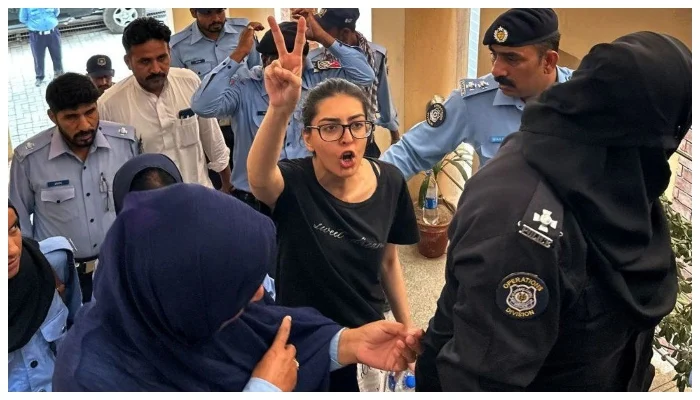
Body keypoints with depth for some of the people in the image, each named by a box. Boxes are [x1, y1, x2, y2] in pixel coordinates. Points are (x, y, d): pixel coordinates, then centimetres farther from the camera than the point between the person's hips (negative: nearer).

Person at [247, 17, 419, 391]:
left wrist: (406, 327, 7)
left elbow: (389, 262, 4)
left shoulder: (389, 181, -10)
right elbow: (258, 179, -46)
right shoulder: (293, 183, -20)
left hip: (366, 338, 3)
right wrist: (279, 109, -62)